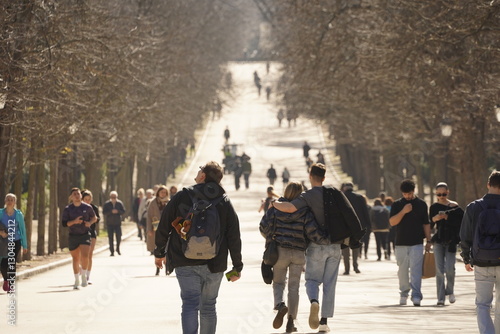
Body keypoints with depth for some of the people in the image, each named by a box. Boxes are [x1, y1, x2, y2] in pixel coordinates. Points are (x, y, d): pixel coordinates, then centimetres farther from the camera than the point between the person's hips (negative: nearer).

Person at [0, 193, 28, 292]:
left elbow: (23, 230, 4)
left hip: (15, 242, 0)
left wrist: (24, 245, 4)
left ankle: (12, 285, 7)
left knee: (12, 264, -6)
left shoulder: (18, 214, 0)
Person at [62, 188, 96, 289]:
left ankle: (84, 276, 2)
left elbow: (94, 217, 15)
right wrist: (74, 221, -22)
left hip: (85, 235, -1)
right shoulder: (67, 209, -3)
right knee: (75, 259, 7)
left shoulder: (87, 207, 0)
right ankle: (77, 280, 22)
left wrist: (90, 222, -7)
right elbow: (64, 223, -6)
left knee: (84, 256, -17)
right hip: (73, 236, 1)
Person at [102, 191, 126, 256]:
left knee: (119, 236, -3)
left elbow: (123, 211, 0)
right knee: (110, 238, -2)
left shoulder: (119, 203, 3)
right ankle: (112, 251, 4)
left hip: (118, 223, 1)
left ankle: (118, 249, 19)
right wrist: (111, 212, -20)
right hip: (109, 223, -1)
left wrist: (117, 211, -18)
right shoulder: (106, 204, -1)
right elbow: (104, 212, -8)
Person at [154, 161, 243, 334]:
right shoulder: (225, 202, 4)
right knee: (208, 307, 14)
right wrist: (237, 267, 7)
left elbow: (164, 227, 1)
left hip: (185, 264, -2)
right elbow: (234, 237, 2)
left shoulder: (182, 197, -2)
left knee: (190, 304, -7)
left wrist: (159, 252, 15)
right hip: (214, 265, 2)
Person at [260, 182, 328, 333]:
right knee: (294, 287, 10)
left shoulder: (276, 208, -3)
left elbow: (264, 226, -6)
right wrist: (330, 240, -1)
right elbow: (313, 233, -14)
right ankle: (291, 322, 7)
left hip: (279, 251, 0)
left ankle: (280, 305, -18)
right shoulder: (305, 212, -6)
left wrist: (271, 240, 13)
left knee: (278, 282, 14)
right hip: (298, 253, 0)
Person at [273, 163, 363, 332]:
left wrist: (275, 203, -6)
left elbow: (290, 208, -25)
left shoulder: (308, 196, -8)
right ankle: (324, 321, 5)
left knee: (312, 280, 9)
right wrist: (356, 235, -2)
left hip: (316, 246, -2)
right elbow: (349, 214, -6)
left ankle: (314, 301, -24)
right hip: (334, 246, 2)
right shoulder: (335, 193, 1)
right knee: (329, 284, 8)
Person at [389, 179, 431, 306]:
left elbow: (426, 224, 9)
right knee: (402, 270, 8)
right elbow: (392, 222, -6)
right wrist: (403, 211, -17)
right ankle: (404, 293, 21)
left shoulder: (421, 204, 6)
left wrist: (428, 241, 5)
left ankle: (416, 296, -15)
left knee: (416, 270, -10)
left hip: (417, 243, -1)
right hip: (401, 243, 1)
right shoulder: (397, 204, 5)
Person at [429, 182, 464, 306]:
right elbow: (429, 225, 9)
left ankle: (450, 291, 16)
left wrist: (447, 217, -16)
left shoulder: (454, 206, 0)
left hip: (451, 241, -2)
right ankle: (441, 297, 2)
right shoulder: (434, 207, 8)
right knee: (439, 270, -2)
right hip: (438, 240, 2)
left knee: (449, 268, -10)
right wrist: (434, 219, -11)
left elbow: (461, 222, -7)